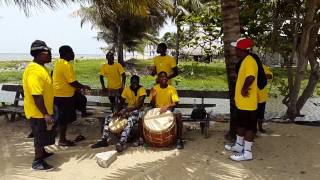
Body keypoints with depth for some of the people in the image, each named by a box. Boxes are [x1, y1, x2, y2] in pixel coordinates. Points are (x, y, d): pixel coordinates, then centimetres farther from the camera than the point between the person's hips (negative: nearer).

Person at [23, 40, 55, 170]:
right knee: (40, 136, 4)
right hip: (38, 112, -10)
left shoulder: (40, 67, 8)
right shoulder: (35, 71, -26)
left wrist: (47, 112, 24)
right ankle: (37, 162, 19)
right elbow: (37, 96, -30)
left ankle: (41, 153, 42)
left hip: (42, 111, 10)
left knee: (42, 135, 24)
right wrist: (45, 114, -28)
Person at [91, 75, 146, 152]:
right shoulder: (126, 89, 0)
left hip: (138, 110, -6)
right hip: (127, 110, 6)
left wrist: (126, 110, -31)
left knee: (130, 120, -40)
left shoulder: (142, 89, -15)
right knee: (108, 118, -7)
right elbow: (121, 103, 2)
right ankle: (104, 140, -6)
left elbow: (139, 105, -24)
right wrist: (117, 111, -18)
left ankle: (121, 142, -47)